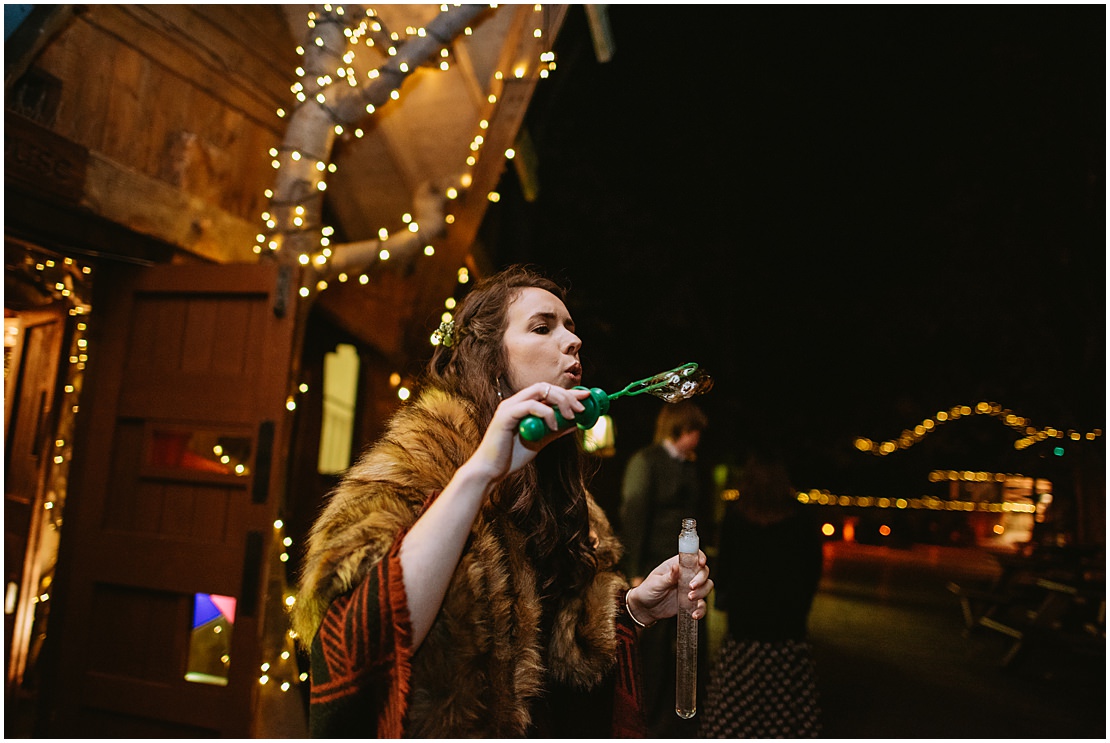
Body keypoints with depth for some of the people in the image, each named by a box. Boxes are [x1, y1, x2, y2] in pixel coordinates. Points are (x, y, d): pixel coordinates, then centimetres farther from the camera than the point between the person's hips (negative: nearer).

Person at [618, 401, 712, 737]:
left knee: (695, 648, 10)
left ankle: (687, 724, 26)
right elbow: (633, 517, -11)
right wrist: (636, 573, -15)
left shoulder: (691, 466, 12)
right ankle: (652, 725, 20)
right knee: (654, 651, 4)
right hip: (655, 573, -6)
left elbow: (702, 518, 14)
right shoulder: (645, 461, -6)